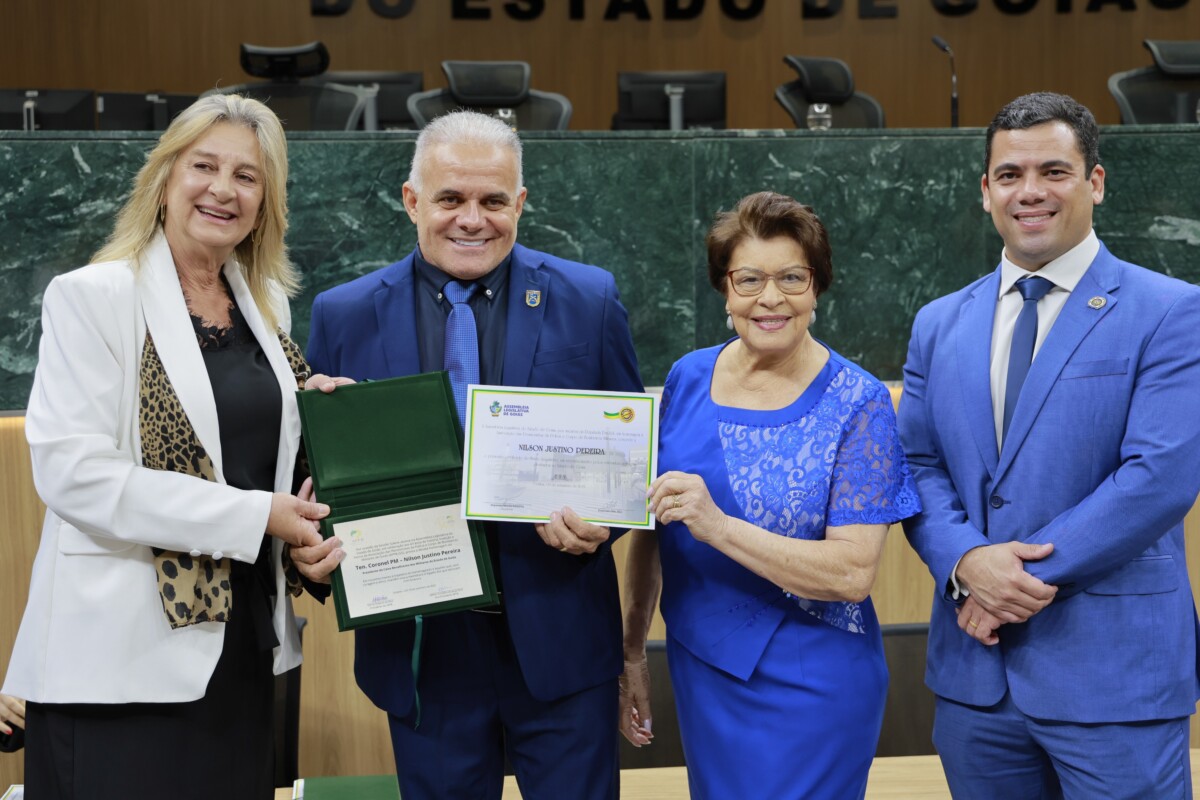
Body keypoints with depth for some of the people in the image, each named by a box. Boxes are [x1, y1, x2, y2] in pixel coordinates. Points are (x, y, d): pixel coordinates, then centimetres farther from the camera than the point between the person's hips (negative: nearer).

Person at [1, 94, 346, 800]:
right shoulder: (92, 297, -7)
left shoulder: (267, 304, 11)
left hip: (244, 647, 6)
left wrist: (308, 529, 1)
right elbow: (71, 470, -17)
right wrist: (253, 515, -17)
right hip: (123, 657, -6)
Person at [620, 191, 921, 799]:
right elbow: (651, 526, 8)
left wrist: (717, 525, -29)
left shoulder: (858, 404, -13)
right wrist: (632, 653, 10)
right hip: (699, 674, 5)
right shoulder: (688, 379, 0)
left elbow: (853, 574, -21)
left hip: (808, 691, -4)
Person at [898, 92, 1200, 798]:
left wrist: (1031, 574, -15)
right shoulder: (940, 325, 10)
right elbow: (919, 468, 7)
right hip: (975, 668, 4)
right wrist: (966, 562, -12)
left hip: (1116, 672, -4)